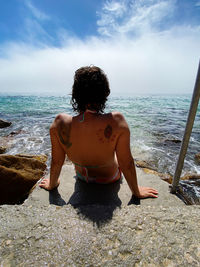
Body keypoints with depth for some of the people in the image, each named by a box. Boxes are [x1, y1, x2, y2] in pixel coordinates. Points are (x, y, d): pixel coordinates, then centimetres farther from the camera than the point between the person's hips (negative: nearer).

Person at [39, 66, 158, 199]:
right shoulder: (117, 121, -35)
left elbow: (56, 162, -16)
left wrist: (52, 184, 5)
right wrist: (137, 192, -6)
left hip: (82, 177, 2)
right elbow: (127, 163, -25)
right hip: (110, 179, -1)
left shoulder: (60, 123, -29)